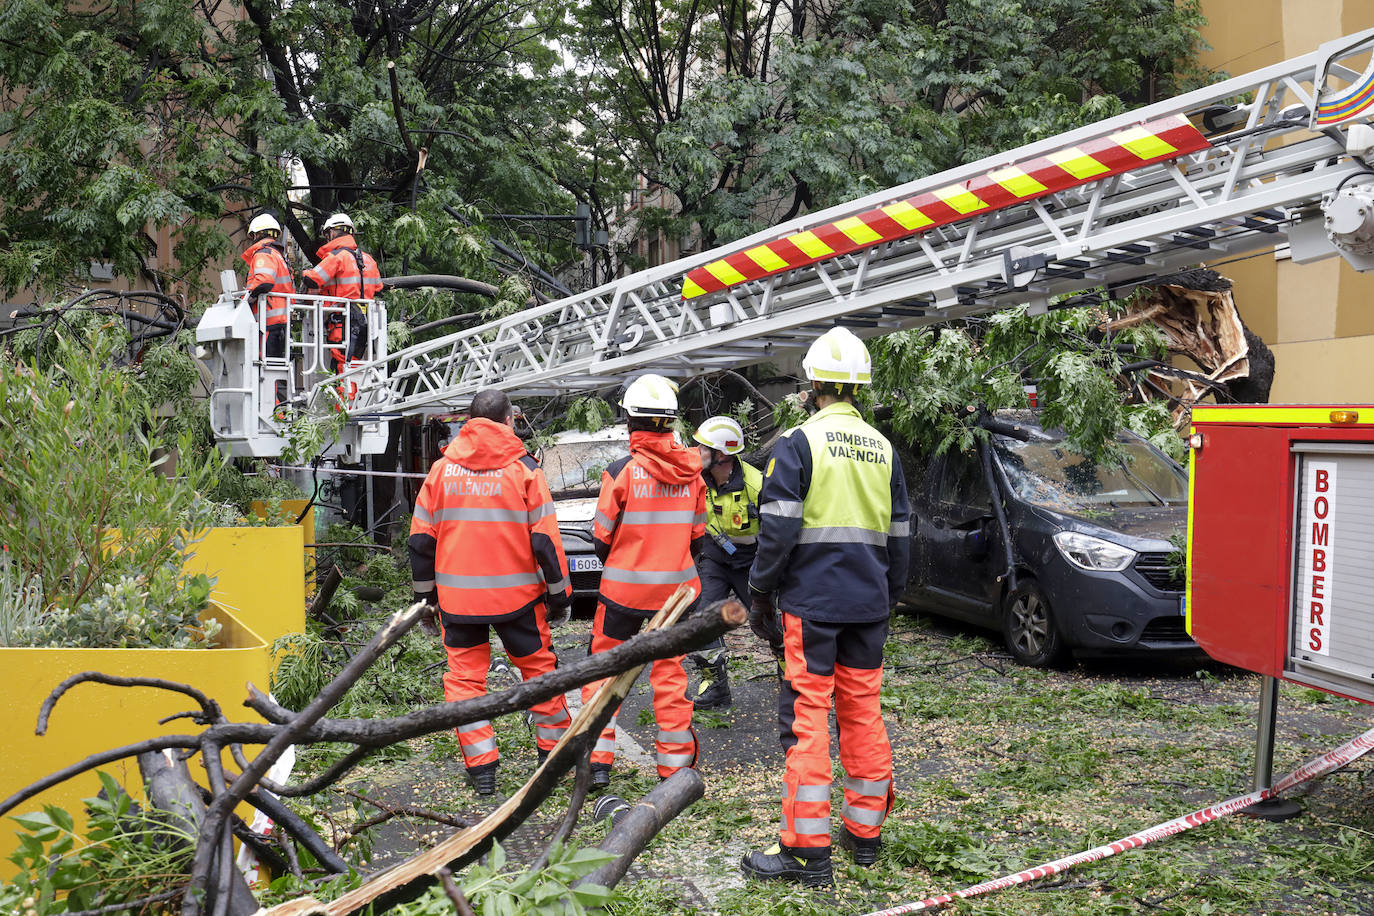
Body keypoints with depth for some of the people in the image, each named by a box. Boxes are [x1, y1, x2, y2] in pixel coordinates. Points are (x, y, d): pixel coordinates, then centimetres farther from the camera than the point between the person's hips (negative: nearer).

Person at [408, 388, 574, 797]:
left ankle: (481, 767, 8)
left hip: (456, 595, 1)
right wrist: (559, 591, 5)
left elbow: (421, 538, 5)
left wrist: (425, 592, 16)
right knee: (538, 667, 15)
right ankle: (554, 751, 25)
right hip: (515, 594, -1)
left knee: (464, 675, 9)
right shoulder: (524, 468, -5)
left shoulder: (441, 469, 2)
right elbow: (545, 539, -5)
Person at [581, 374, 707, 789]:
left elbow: (602, 537, -6)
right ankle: (675, 763, 17)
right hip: (674, 590, 3)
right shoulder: (691, 471, -2)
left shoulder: (622, 470, -14)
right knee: (669, 672, 12)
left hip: (623, 588, -3)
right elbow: (698, 534, 7)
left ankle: (598, 761, 10)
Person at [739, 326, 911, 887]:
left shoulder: (798, 442, -6)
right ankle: (865, 833, 22)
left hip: (812, 603, -6)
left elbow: (778, 529, -11)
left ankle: (807, 849, -1)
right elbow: (898, 536, 17)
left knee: (806, 718, -3)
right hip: (869, 606, 6)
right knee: (864, 714, 13)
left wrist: (761, 596, -1)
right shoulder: (883, 448, 12)